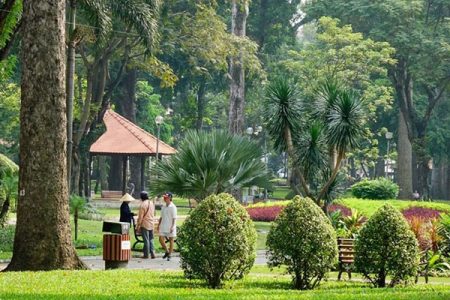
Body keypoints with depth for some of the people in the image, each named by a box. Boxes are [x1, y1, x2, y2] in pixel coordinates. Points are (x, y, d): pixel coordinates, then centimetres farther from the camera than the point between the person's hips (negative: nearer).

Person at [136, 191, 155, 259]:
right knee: (151, 239, 13)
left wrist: (138, 226, -9)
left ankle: (146, 254, 4)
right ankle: (152, 253, 8)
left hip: (144, 225, -6)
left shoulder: (142, 205, -14)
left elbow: (140, 217, -14)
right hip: (151, 224, 6)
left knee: (146, 240, -1)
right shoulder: (151, 203, 7)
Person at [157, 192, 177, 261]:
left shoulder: (173, 207, -8)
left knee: (171, 240, 2)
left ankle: (169, 255, 9)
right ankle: (167, 251, 16)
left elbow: (174, 218, -11)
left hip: (170, 227, -6)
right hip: (163, 226, 6)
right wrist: (158, 225, 15)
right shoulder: (163, 207, 12)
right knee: (161, 239, -3)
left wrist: (172, 227, -18)